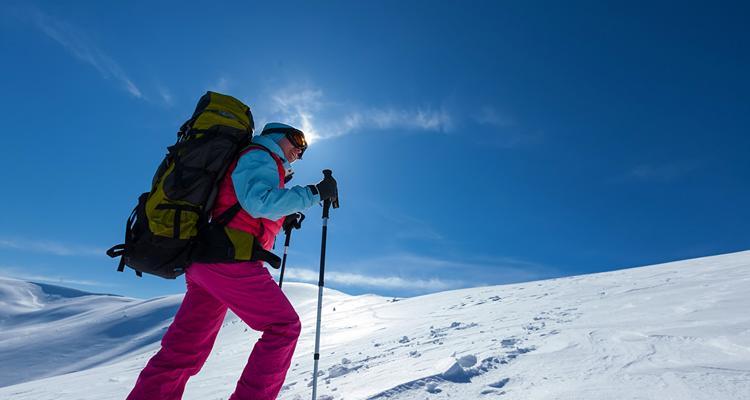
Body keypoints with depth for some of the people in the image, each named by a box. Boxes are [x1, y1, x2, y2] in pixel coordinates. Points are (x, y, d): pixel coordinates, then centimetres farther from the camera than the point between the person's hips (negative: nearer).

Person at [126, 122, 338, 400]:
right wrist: (314, 193, -15)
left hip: (205, 261, 10)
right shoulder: (260, 156, 1)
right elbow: (259, 202, -19)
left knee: (184, 349, 12)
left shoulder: (260, 164, 30)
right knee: (284, 326, -6)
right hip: (229, 259, -10)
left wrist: (283, 222, 24)